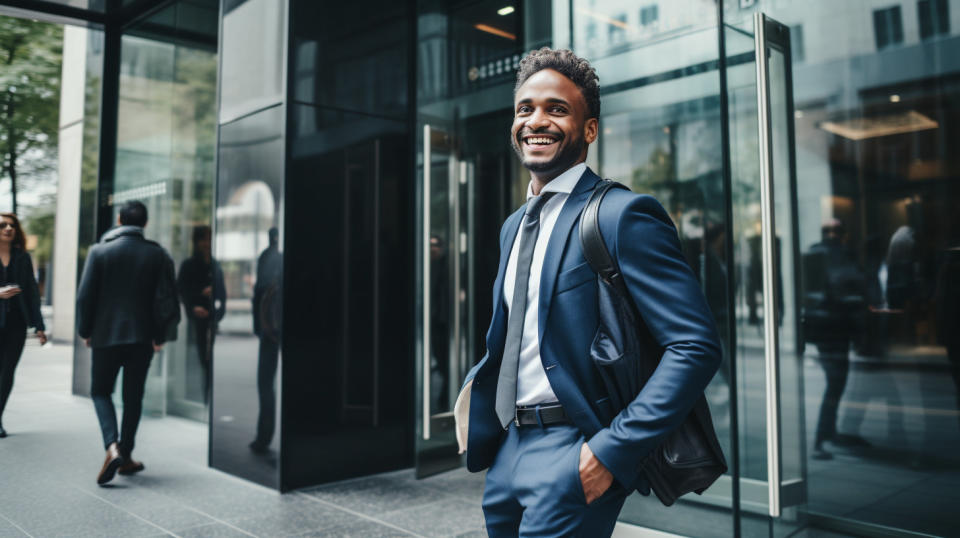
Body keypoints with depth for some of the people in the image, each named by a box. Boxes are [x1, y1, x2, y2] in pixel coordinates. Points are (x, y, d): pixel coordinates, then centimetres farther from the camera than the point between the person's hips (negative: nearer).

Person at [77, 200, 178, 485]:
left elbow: (85, 296, -5)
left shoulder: (99, 251, -5)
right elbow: (166, 299, -3)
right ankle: (126, 456, 19)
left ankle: (112, 447, -8)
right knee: (133, 396, 12)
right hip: (142, 337, 1)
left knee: (101, 391, 13)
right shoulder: (158, 255, -2)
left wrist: (85, 331, 8)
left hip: (106, 335, -1)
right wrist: (160, 336, 6)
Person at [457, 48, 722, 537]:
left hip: (574, 456, -7)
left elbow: (696, 345, -19)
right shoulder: (513, 226, 12)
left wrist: (611, 450, -21)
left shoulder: (622, 215, -13)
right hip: (505, 452, 8)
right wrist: (476, 389, 7)